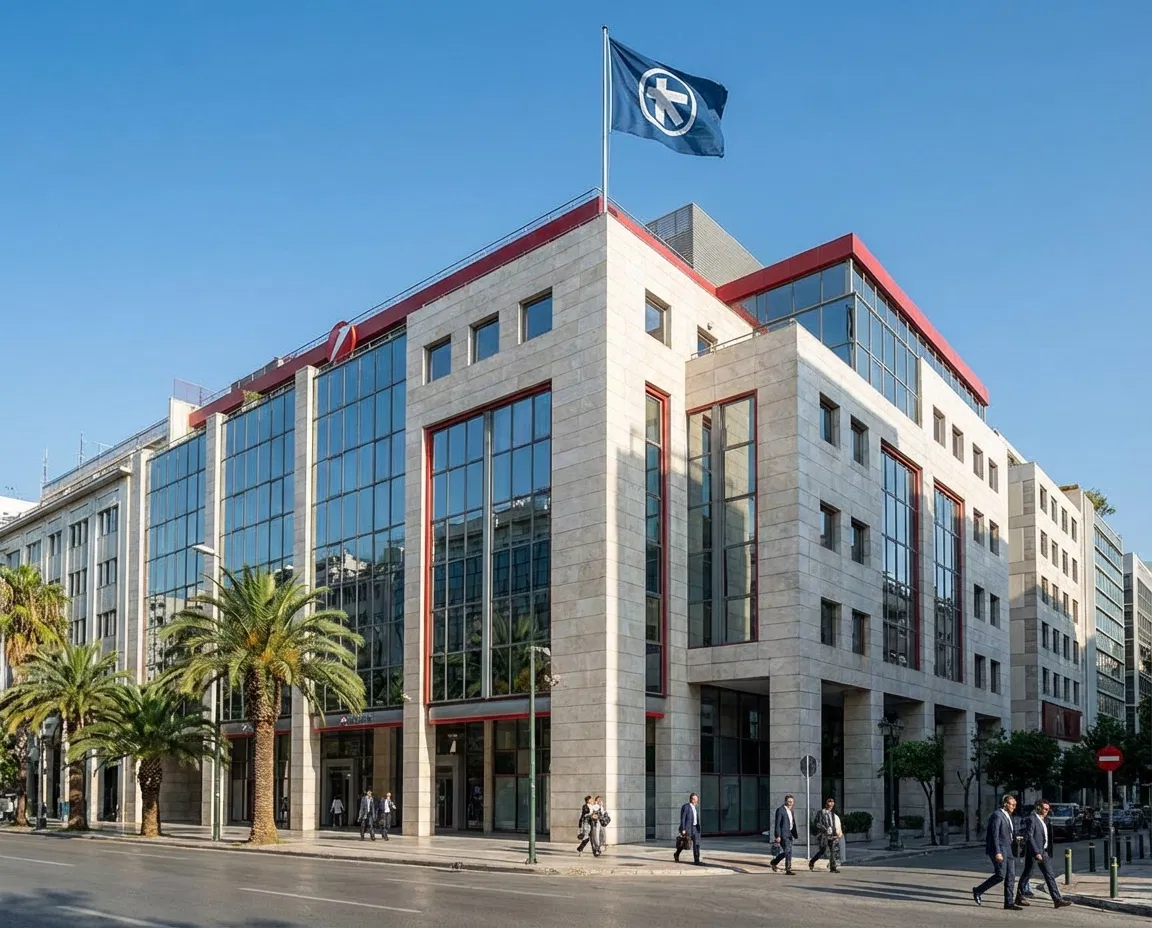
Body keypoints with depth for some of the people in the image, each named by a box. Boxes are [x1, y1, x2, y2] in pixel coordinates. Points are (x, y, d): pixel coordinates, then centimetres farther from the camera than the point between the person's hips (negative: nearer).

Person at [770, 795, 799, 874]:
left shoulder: (791, 811, 17)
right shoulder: (780, 810, -10)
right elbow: (777, 824, -14)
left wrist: (795, 835, 18)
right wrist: (777, 836, -19)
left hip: (789, 834, 9)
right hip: (783, 834, -9)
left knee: (787, 852, 11)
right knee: (788, 851, -11)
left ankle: (774, 862, 29)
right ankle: (788, 869, -6)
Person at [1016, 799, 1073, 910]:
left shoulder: (1044, 820, 14)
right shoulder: (1031, 819, -14)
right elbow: (1029, 837, -20)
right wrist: (1036, 853, -23)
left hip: (1044, 852, 8)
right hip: (1033, 852, -8)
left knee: (1049, 876, 4)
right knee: (1027, 874, 3)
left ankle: (1057, 900, 1)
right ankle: (1019, 897, 16)